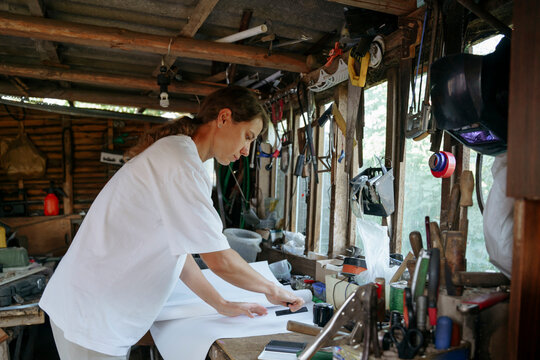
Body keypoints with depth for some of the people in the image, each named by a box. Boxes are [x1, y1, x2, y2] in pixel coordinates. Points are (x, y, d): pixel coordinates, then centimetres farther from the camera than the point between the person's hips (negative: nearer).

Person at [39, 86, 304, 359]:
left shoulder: (172, 152, 10)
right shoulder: (180, 162, -23)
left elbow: (176, 250, 12)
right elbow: (220, 260, -22)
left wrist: (221, 304, 11)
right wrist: (273, 290, -6)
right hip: (91, 316, -10)